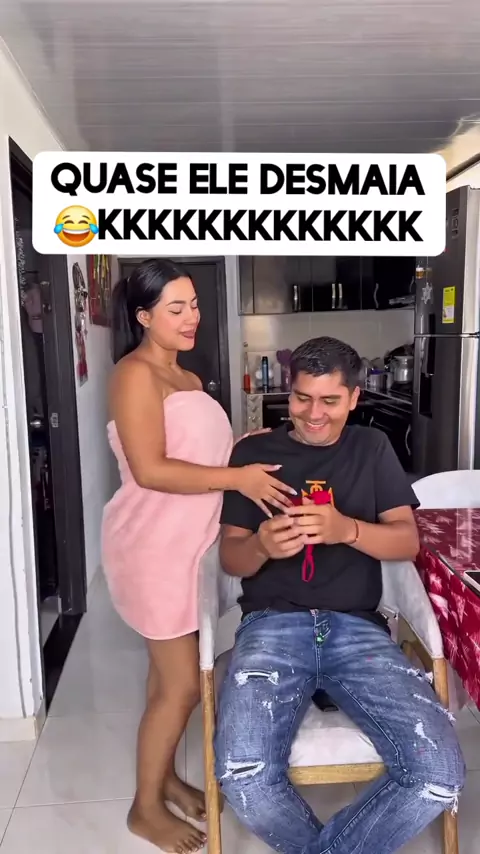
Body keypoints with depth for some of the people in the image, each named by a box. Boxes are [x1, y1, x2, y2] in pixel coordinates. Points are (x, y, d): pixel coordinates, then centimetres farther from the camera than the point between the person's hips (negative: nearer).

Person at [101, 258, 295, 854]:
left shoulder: (186, 378, 13)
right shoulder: (136, 374, -16)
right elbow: (150, 470, -24)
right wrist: (236, 478, -24)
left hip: (186, 542, 9)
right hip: (154, 546, -9)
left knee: (170, 672, 20)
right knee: (182, 683, 2)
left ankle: (163, 777, 39)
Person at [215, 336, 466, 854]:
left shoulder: (372, 449, 13)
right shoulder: (253, 454, 8)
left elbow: (408, 542, 3)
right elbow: (229, 558, 6)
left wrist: (346, 529, -18)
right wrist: (261, 545, -19)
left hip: (357, 628, 2)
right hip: (272, 626, -1)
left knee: (440, 775, -19)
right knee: (242, 774, -26)